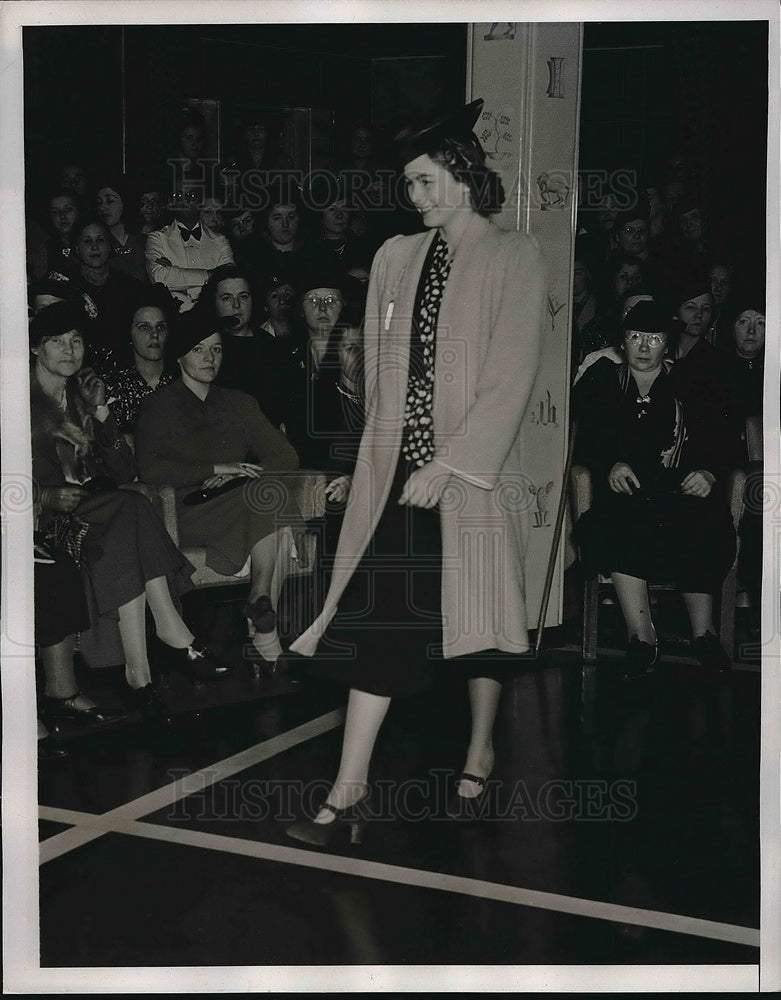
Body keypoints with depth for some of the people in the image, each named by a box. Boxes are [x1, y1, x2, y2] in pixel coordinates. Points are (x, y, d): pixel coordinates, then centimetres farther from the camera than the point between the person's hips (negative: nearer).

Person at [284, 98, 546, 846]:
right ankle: (348, 789, 2)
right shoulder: (396, 257, 11)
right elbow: (379, 363, 14)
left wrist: (449, 463, -16)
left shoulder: (512, 259, -3)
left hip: (472, 472, -3)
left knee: (478, 614, 9)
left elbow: (513, 375, -10)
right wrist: (388, 451, 4)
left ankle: (480, 752, 30)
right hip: (396, 469, 3)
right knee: (380, 618, -2)